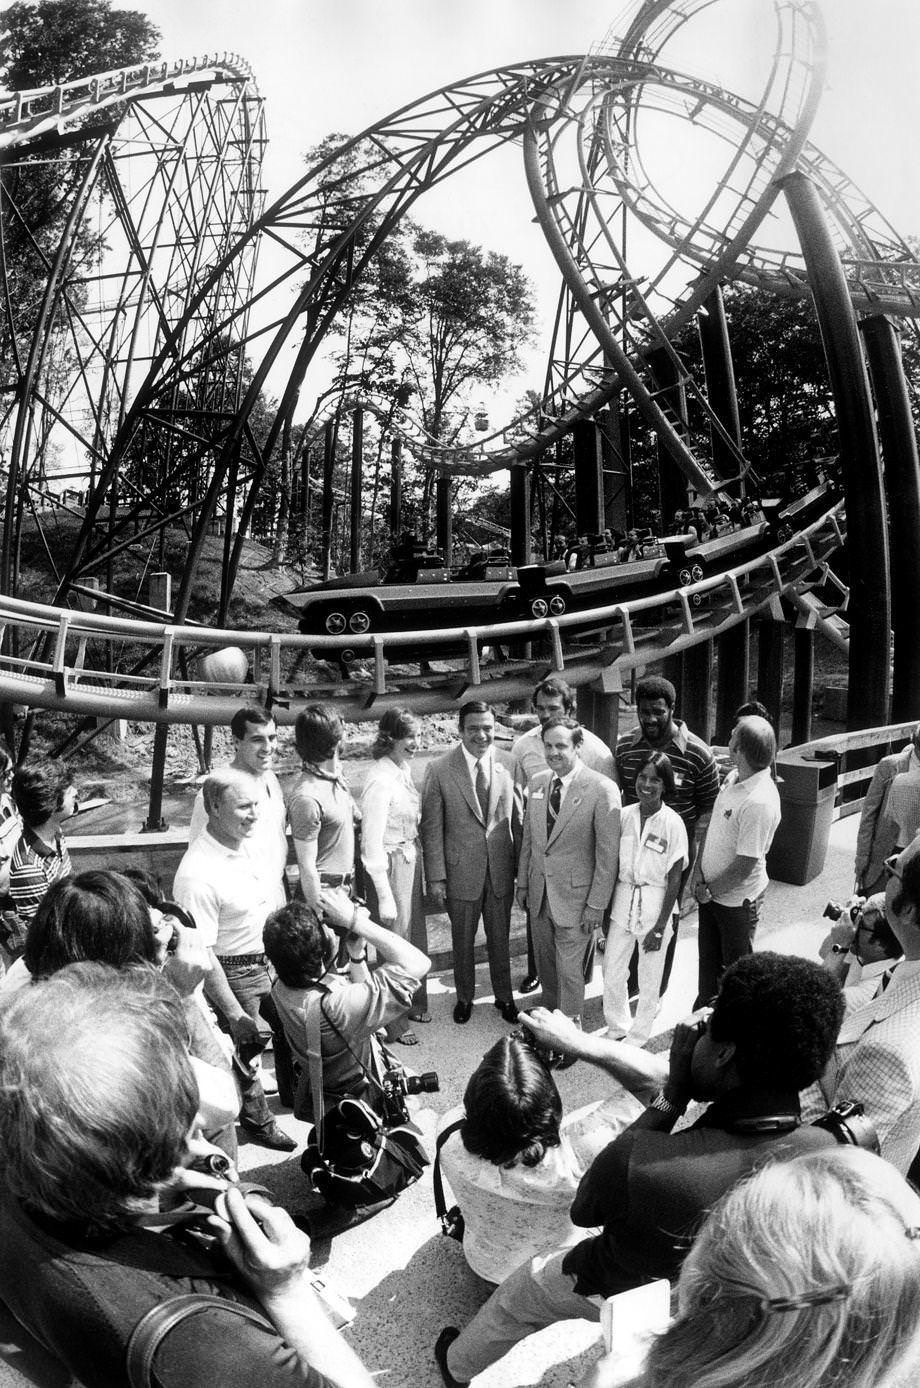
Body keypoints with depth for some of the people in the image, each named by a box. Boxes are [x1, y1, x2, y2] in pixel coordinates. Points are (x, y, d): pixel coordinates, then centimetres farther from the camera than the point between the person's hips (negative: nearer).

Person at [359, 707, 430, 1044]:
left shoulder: (405, 769, 3)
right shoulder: (380, 780, -22)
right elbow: (372, 845, -21)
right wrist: (384, 897, -19)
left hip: (412, 861, 8)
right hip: (391, 867, -8)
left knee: (416, 935, 22)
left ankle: (414, 1004, 42)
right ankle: (393, 1022, 23)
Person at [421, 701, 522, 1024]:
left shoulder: (506, 767, -5)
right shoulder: (440, 771, -11)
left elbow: (517, 822, 2)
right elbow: (432, 828, -8)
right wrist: (436, 877, -9)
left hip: (501, 872, 2)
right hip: (461, 873, -1)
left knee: (500, 939, 18)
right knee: (462, 942, 17)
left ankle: (503, 995, 39)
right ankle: (464, 997, 39)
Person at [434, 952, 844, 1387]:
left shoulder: (635, 1161, -46)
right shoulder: (823, 1152, -30)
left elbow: (582, 1210, -20)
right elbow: (664, 1081, -16)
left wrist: (670, 1098, -27)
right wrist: (578, 1041, -8)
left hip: (627, 1292, -3)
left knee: (523, 1287, 26)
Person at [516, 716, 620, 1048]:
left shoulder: (601, 790, -16)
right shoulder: (537, 783, 3)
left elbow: (607, 854, -14)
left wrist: (597, 905, -13)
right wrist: (522, 884, 12)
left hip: (575, 898, -5)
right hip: (539, 895, 6)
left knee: (570, 972, 5)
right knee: (545, 967, 18)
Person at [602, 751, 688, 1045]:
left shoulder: (673, 823, -13)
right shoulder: (625, 815, -3)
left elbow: (674, 878, -10)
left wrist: (660, 927, -11)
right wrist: (607, 907, 2)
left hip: (655, 904, -3)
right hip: (623, 900, 4)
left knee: (650, 979, 11)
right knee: (611, 972, 11)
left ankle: (638, 1037, 31)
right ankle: (617, 1028, 34)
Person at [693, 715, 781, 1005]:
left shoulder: (759, 802, -30)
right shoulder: (733, 777, -4)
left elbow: (744, 866, -26)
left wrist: (709, 890, -13)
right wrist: (701, 876, 0)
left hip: (737, 900, -8)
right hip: (711, 891, 8)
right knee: (708, 962, 24)